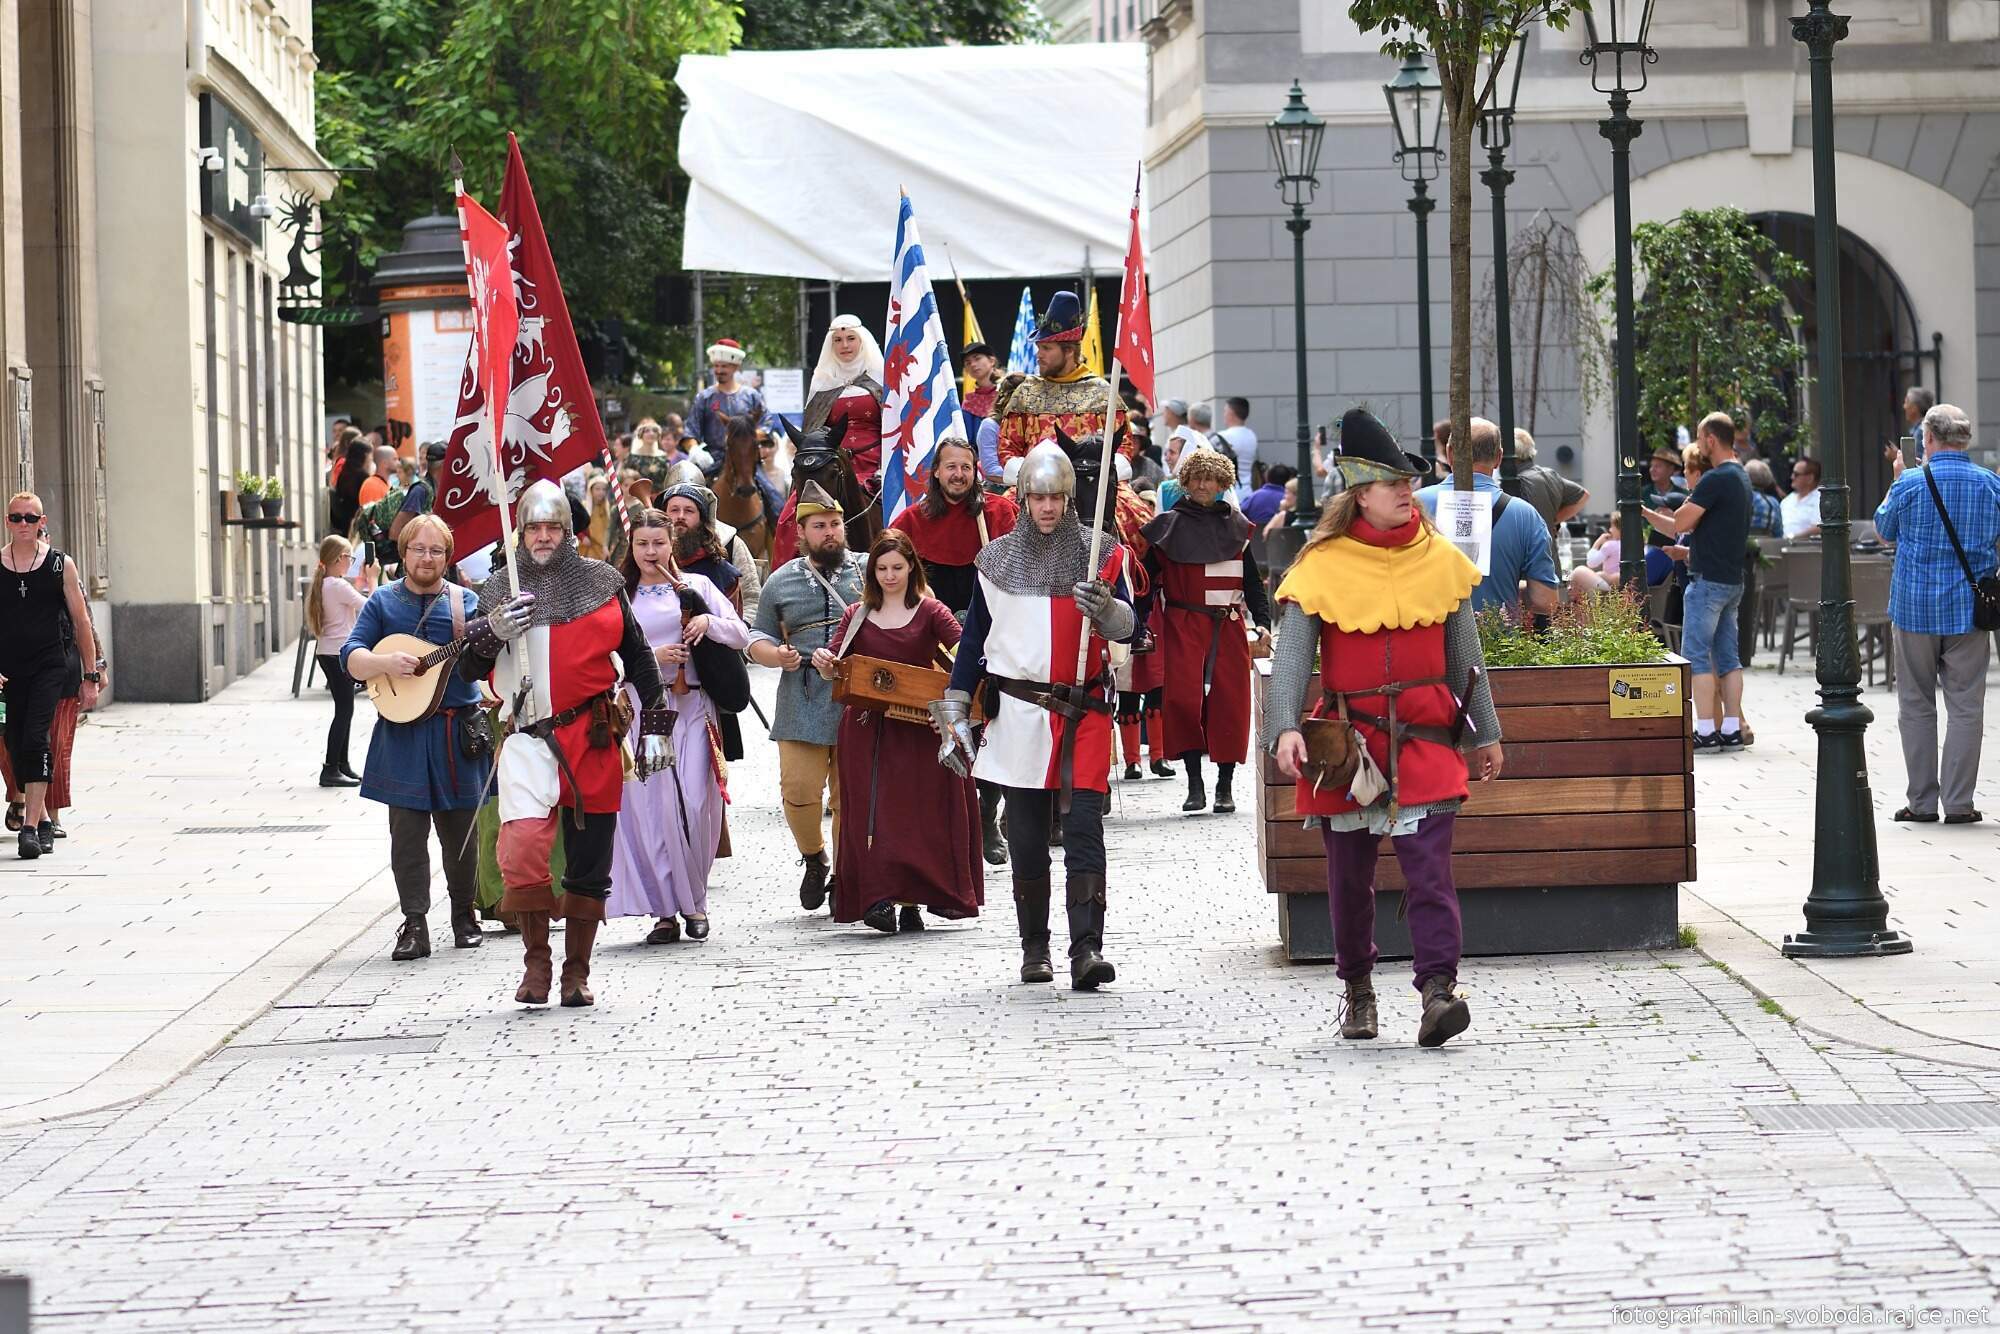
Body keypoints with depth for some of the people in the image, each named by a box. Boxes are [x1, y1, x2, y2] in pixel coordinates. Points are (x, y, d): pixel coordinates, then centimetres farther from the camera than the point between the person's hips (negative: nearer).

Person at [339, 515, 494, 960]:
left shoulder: (466, 602, 7)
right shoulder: (383, 602, 6)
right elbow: (350, 657, -1)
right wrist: (384, 662, -20)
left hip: (457, 733, 0)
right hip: (402, 734, 0)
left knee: (460, 831, 7)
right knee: (407, 831, -3)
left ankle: (464, 914, 24)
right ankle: (414, 925, -1)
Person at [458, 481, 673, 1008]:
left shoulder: (602, 583, 8)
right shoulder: (500, 591, 9)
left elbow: (638, 657, 15)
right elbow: (469, 670, 9)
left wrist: (653, 727, 10)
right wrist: (492, 631, -11)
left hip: (594, 737, 1)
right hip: (527, 738, -1)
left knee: (589, 860, 5)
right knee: (522, 846, -20)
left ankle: (577, 971, 17)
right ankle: (535, 961, -7)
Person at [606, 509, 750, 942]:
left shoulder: (696, 586, 11)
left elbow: (742, 636, 8)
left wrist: (709, 622, -11)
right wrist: (651, 657, -12)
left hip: (691, 707, 0)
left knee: (695, 805, -8)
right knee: (651, 807, -6)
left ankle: (694, 901, 9)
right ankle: (666, 910, 0)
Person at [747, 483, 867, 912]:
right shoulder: (781, 582, 12)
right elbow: (758, 638, 17)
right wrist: (776, 655, -5)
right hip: (802, 706, 1)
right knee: (798, 788, -7)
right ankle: (813, 857, 19)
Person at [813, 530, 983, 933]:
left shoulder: (930, 612, 4)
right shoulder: (857, 616, 11)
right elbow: (835, 669, 6)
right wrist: (823, 663, -16)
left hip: (919, 729, -1)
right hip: (867, 729, 1)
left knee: (918, 813, -2)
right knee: (874, 813, -6)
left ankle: (912, 901, 4)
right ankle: (878, 898, -11)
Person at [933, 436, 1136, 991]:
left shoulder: (1101, 556, 4)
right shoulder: (998, 560, 8)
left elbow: (1126, 627, -5)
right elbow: (973, 639, 14)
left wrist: (1106, 608, -28)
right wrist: (954, 714, 11)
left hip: (1084, 713, -2)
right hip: (1020, 714, 2)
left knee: (1084, 829, -12)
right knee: (1027, 837, 5)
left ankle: (1087, 949, -18)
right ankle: (1034, 949, 16)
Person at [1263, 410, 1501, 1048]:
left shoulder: (1440, 559, 6)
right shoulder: (1322, 566, -3)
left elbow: (1465, 655, 14)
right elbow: (1291, 655, -8)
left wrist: (1485, 733, 18)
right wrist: (1284, 727, -23)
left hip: (1423, 733, 0)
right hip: (1347, 738, 0)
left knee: (1428, 865, -12)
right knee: (1349, 871, 10)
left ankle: (1439, 990, -20)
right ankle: (1357, 988, 27)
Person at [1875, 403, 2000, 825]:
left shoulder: (1910, 484, -9)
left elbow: (1884, 530, 9)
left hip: (1916, 608, -1)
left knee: (1916, 706, 8)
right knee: (1965, 706, 4)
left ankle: (1921, 801, 8)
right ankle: (1959, 802, 0)